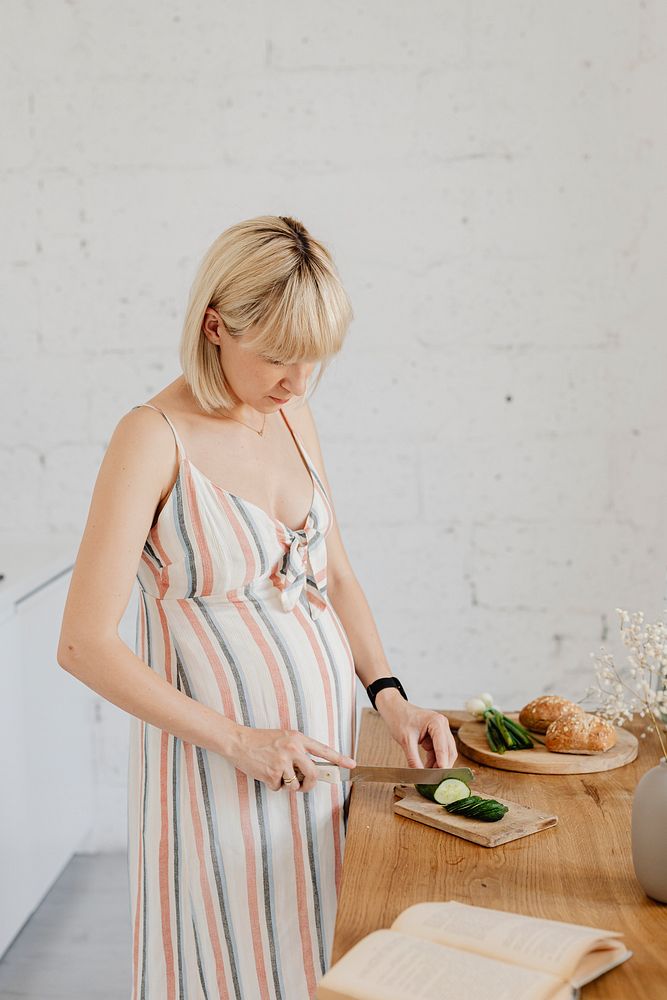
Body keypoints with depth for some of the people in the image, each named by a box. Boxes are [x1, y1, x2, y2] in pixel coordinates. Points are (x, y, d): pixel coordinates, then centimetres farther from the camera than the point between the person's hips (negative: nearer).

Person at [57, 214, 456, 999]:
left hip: (319, 751, 6)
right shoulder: (155, 437, -15)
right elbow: (84, 646, -17)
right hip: (218, 765, -6)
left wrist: (389, 697, 2)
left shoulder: (292, 418, 6)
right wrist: (235, 739, -19)